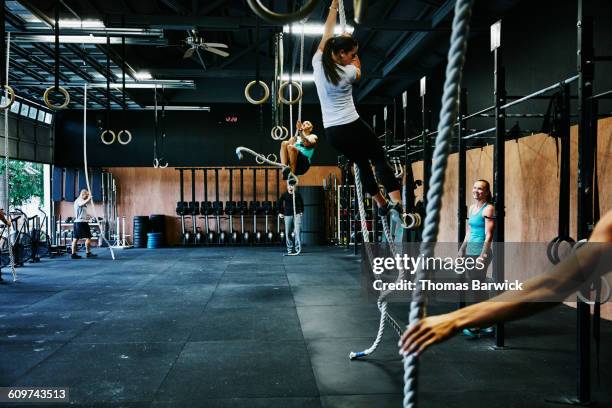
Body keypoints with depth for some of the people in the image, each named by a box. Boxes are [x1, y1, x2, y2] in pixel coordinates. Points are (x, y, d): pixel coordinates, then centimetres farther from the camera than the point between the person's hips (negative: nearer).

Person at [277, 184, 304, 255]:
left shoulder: (297, 194, 2)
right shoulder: (284, 195, 3)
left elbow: (301, 203, 15)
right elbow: (278, 203, 13)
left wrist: (301, 211, 9)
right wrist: (280, 212, 10)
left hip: (297, 214, -1)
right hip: (288, 215, 2)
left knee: (297, 232, -11)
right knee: (288, 233, 2)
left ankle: (297, 248, -4)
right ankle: (290, 249, 12)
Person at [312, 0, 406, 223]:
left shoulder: (317, 63, -1)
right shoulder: (349, 72, -12)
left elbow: (326, 34, 13)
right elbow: (358, 72, 15)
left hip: (332, 132, 6)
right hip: (352, 127, -6)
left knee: (362, 164, 21)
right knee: (380, 160, 8)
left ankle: (382, 204, 28)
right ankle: (396, 202, -6)